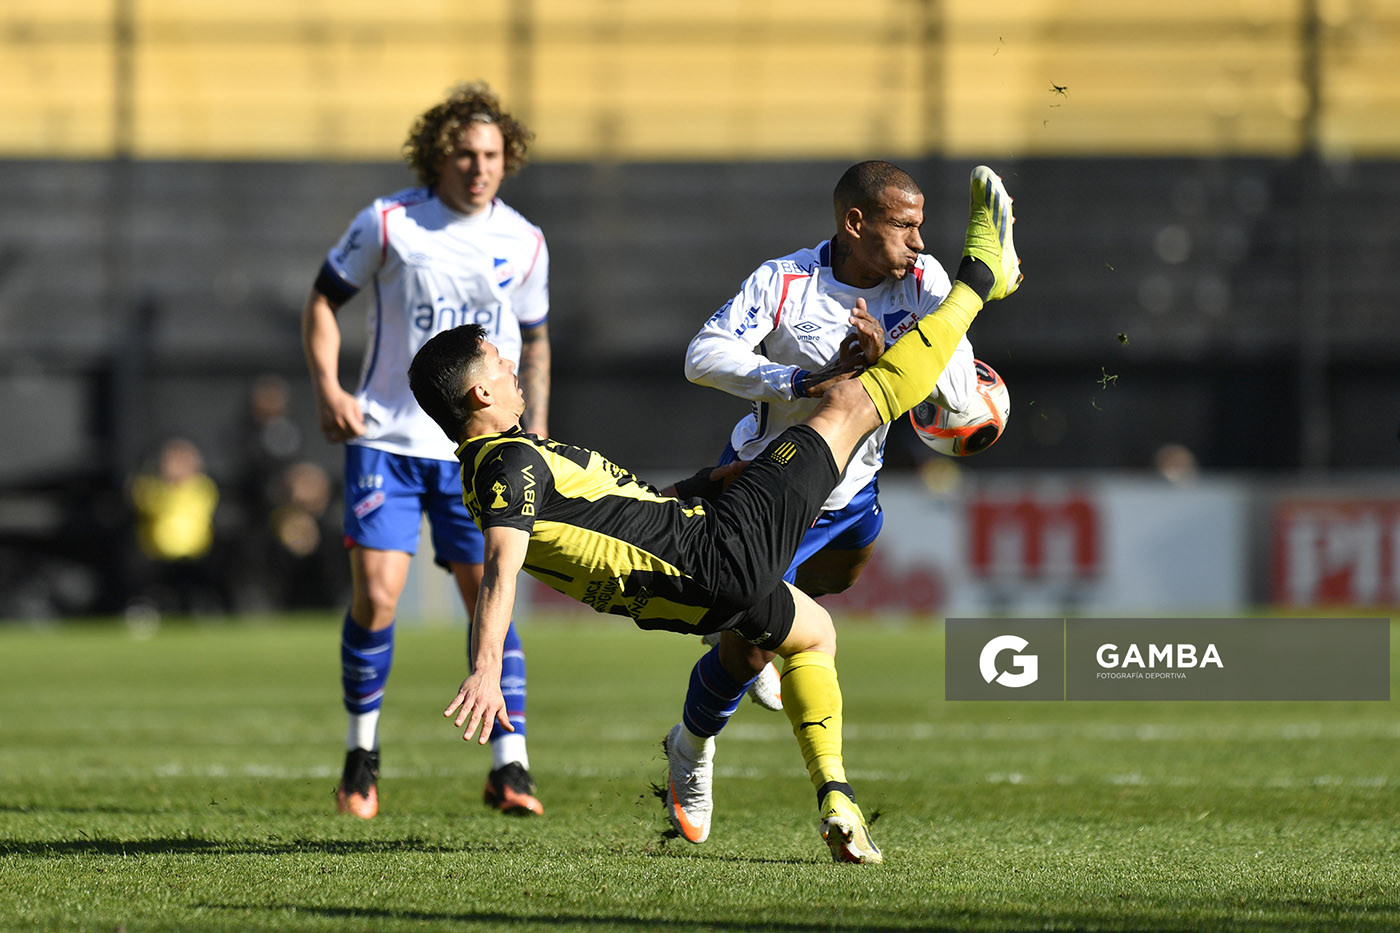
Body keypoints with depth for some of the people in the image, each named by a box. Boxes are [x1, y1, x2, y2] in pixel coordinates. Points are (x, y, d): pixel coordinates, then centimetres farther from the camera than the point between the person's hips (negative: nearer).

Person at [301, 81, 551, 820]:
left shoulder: (523, 242, 4)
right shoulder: (388, 223, -5)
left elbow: (535, 341, 16)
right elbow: (324, 298, 3)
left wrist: (537, 437, 8)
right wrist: (327, 387, -10)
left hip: (478, 450, 2)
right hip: (387, 440, -2)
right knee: (375, 594, -9)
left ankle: (509, 768, -1)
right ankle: (361, 756, 9)